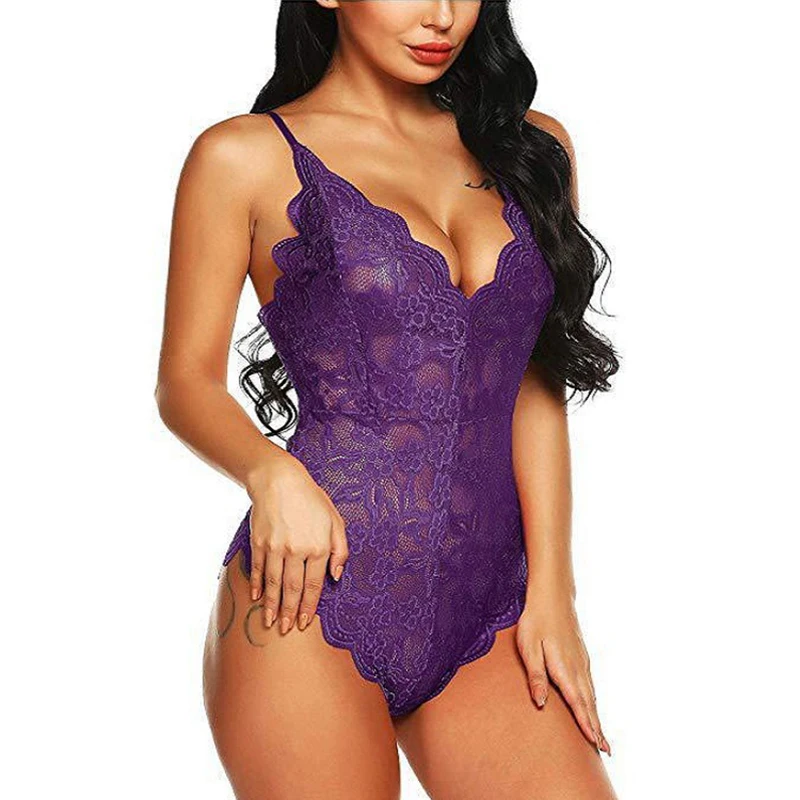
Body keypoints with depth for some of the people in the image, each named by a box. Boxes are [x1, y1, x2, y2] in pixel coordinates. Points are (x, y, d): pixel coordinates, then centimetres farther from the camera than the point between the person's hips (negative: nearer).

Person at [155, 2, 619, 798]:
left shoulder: (532, 149, 12)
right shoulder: (246, 157, 1)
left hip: (488, 610, 4)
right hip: (314, 591, -3)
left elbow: (536, 390, 9)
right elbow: (186, 382, 2)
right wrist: (270, 471, -18)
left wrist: (550, 589, 2)